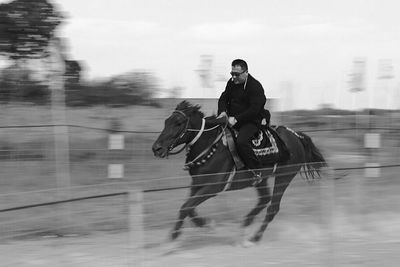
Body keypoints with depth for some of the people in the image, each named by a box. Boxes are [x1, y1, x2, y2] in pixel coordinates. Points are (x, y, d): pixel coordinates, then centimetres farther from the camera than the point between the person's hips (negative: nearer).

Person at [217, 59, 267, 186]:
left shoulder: (256, 87, -13)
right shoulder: (231, 83, 9)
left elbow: (254, 109, -20)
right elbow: (223, 98, 12)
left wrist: (236, 119, -26)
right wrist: (222, 112, -11)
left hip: (251, 122, -8)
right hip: (232, 120, 8)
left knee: (241, 142, -33)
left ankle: (257, 172, -24)